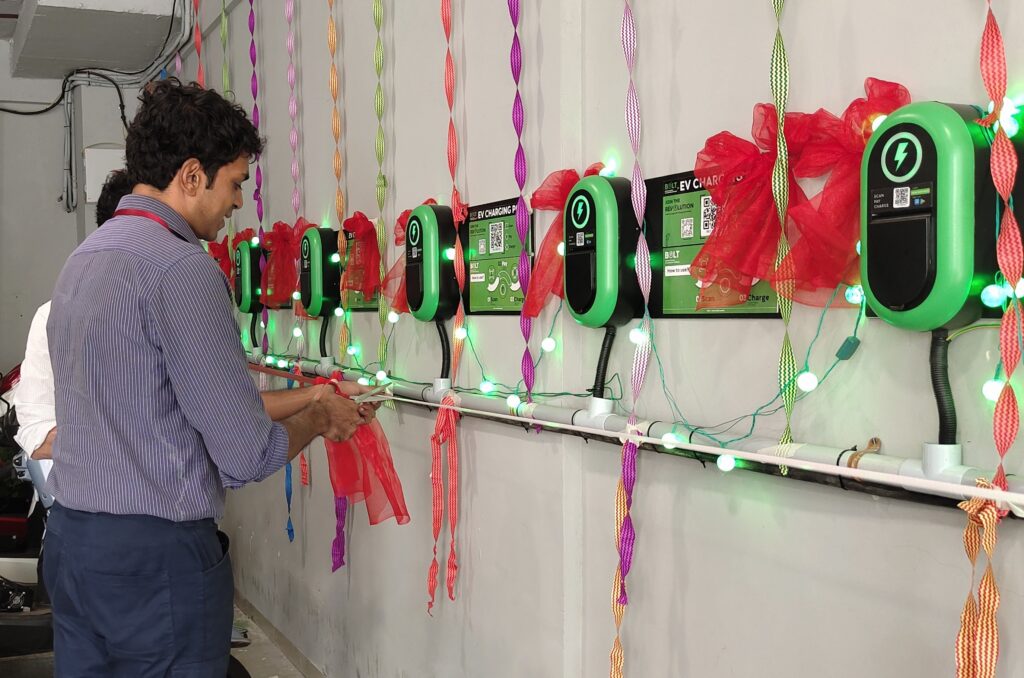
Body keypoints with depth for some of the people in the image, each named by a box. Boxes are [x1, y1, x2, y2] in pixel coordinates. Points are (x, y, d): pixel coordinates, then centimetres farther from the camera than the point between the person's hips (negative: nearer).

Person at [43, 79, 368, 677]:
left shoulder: (85, 257, 11)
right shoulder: (181, 268, -18)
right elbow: (247, 456, -20)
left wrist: (305, 399, 18)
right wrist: (321, 418, 0)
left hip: (69, 538, 9)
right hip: (156, 556, -9)